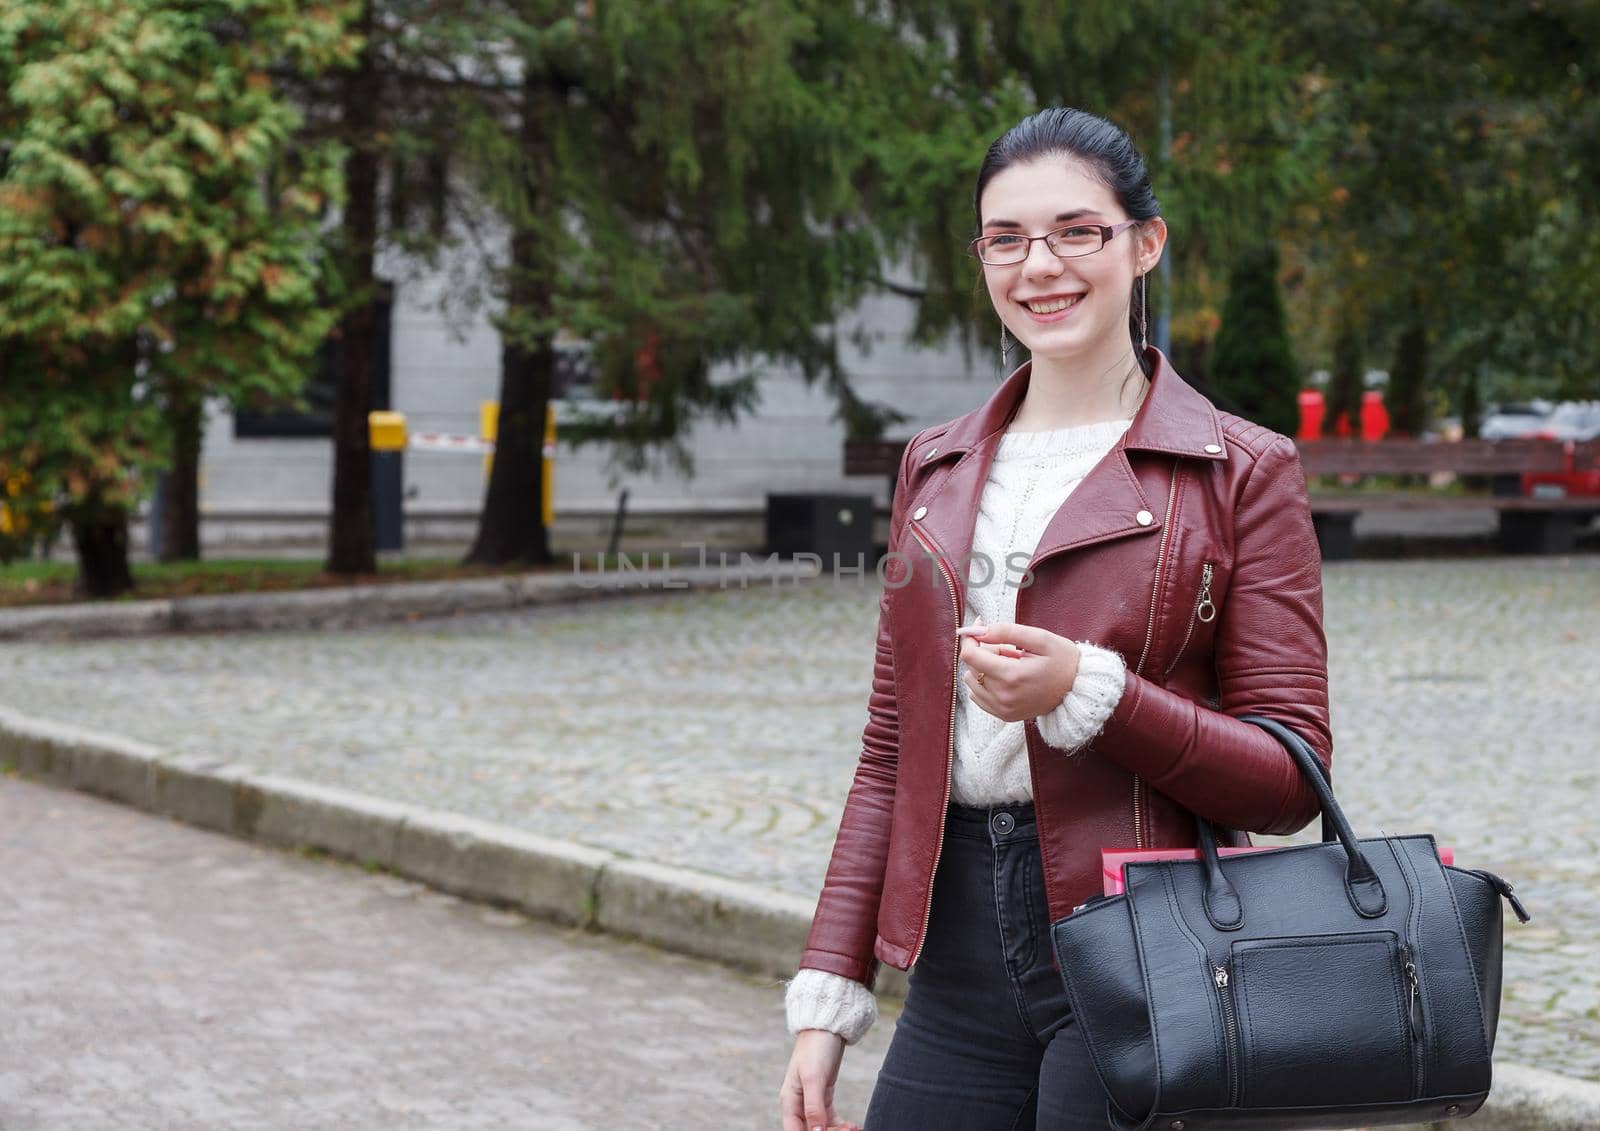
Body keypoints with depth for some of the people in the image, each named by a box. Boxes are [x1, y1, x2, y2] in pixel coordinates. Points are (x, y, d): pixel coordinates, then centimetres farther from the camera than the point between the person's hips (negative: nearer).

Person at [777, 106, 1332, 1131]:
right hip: (960, 977, 4)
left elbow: (1290, 778, -5)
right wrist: (830, 997, 9)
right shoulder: (936, 468, 14)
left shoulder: (1240, 471, -1)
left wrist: (1087, 692, -19)